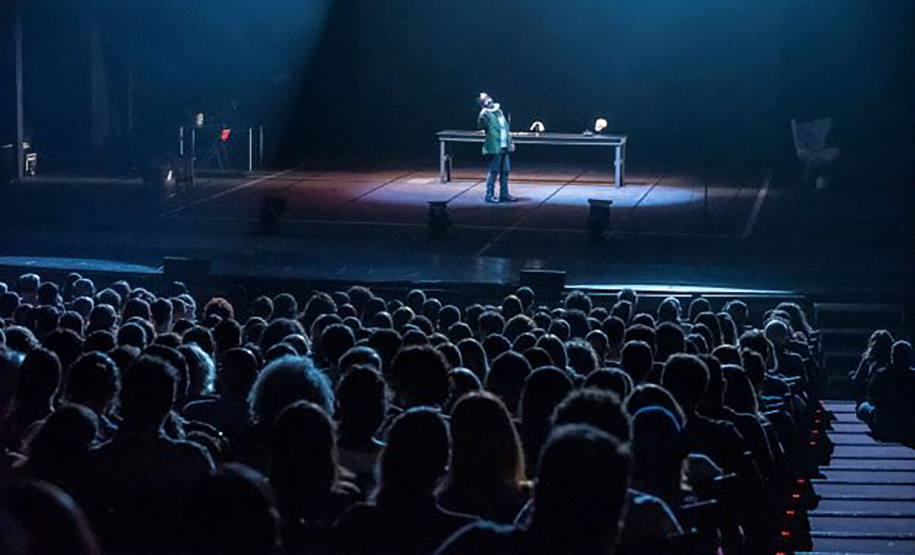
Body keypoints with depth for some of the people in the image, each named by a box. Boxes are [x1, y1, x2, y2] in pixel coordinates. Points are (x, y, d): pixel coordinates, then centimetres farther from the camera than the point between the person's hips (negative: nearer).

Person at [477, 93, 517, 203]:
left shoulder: (499, 111, 17)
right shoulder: (486, 114, -7)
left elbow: (506, 128, 23)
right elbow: (481, 126, -21)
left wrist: (510, 142, 23)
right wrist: (482, 119, -38)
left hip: (504, 147, 8)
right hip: (494, 148, -8)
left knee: (505, 171, 11)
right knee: (494, 172, -5)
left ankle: (504, 194, 21)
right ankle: (489, 195, 3)